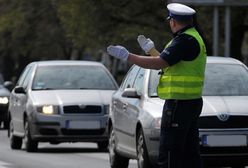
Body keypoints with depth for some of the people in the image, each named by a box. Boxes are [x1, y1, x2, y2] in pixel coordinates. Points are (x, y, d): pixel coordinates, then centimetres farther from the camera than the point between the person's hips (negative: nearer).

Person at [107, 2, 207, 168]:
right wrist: (150, 49, 34)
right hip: (192, 101, 10)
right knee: (190, 151, 12)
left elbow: (159, 63, -22)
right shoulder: (194, 37, 16)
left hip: (179, 103, -10)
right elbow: (168, 64, 25)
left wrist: (127, 56, -16)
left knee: (168, 155, -10)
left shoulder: (185, 40, -17)